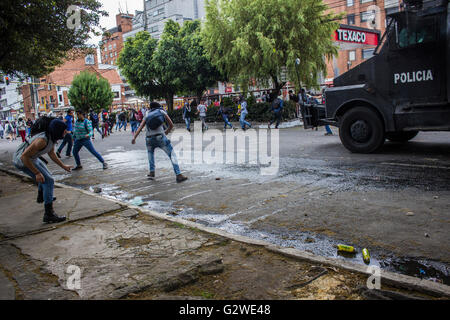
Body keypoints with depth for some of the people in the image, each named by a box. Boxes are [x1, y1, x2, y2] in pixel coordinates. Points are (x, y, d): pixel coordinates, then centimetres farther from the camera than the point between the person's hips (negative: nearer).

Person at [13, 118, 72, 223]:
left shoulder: (53, 137, -5)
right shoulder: (42, 140, -34)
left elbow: (51, 154, 12)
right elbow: (24, 156, -32)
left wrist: (63, 166, 12)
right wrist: (37, 173, -29)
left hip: (31, 158, 10)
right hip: (23, 160, -10)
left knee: (45, 174, 31)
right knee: (49, 181, -16)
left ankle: (41, 197, 58)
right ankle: (49, 214, -18)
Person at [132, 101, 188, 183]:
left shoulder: (147, 116, 24)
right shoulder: (162, 112, 17)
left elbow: (140, 127, 10)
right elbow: (171, 125, 15)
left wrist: (134, 138, 1)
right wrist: (166, 132, 33)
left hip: (149, 139, 4)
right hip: (160, 137, -3)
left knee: (150, 152, 34)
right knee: (172, 155, 3)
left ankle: (152, 172, 23)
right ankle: (178, 175, -10)